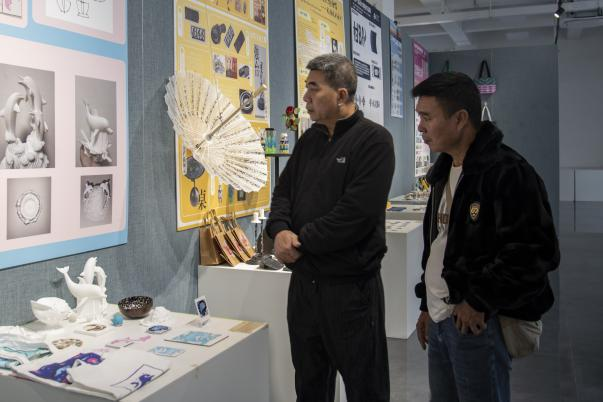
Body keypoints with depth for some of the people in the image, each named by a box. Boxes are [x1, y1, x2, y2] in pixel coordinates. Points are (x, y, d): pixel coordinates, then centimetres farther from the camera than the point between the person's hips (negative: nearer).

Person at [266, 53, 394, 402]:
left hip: (351, 284, -7)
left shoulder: (374, 140, -12)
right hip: (304, 279, 7)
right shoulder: (310, 140, 12)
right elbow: (284, 191, 12)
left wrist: (301, 241, -14)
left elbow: (357, 213, -22)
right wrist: (280, 231, -9)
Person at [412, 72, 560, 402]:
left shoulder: (508, 172, -16)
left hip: (477, 322, -8)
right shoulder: (444, 171, 12)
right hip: (439, 319, 8)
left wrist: (480, 303, -17)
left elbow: (535, 252, -21)